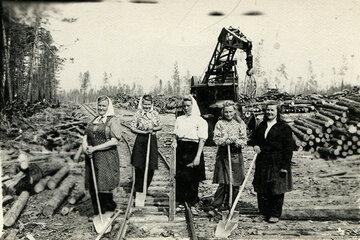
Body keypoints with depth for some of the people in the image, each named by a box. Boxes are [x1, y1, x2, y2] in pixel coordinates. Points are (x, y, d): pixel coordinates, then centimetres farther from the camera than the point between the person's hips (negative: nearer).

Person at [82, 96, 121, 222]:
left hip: (106, 158, -6)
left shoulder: (112, 121, -4)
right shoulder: (94, 120, 16)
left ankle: (109, 209, 18)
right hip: (92, 157, 6)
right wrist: (86, 147, -7)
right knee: (92, 186, 8)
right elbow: (86, 137, 16)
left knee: (104, 186, -4)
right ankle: (97, 212, 23)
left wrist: (95, 148, -15)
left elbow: (114, 141, -13)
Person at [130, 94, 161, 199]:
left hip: (152, 141, 3)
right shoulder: (138, 114, -3)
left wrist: (153, 129, -9)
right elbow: (133, 128, -5)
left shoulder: (155, 113, 5)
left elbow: (159, 127, 12)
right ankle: (138, 190, 15)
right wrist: (145, 132, -14)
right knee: (139, 167, 0)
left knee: (151, 167, 3)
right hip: (141, 141, -2)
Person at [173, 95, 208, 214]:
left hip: (193, 150, -4)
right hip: (181, 151, 5)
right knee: (180, 178, 7)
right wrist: (174, 143, -6)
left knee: (192, 179, -1)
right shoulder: (179, 119, 11)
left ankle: (194, 204, 15)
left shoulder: (200, 121, -4)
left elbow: (202, 140, -8)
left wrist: (198, 157, -15)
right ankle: (181, 202, 21)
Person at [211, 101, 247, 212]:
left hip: (236, 155, 1)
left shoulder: (240, 124, 6)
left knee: (235, 183, 3)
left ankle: (229, 205, 20)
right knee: (223, 182, -7)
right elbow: (216, 139, -2)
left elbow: (244, 141, 1)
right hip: (223, 155, -1)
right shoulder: (219, 123, 5)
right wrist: (226, 140, -19)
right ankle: (216, 206, 4)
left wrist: (236, 141, -19)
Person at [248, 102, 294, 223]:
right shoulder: (261, 126, 12)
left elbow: (288, 148, -8)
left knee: (277, 190, 3)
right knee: (262, 190, 8)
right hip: (262, 163, 5)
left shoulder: (284, 127, -5)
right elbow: (253, 139, 25)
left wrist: (285, 166, -13)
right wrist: (255, 145, 1)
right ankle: (264, 212, 21)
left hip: (277, 163, -5)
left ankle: (275, 214, 16)